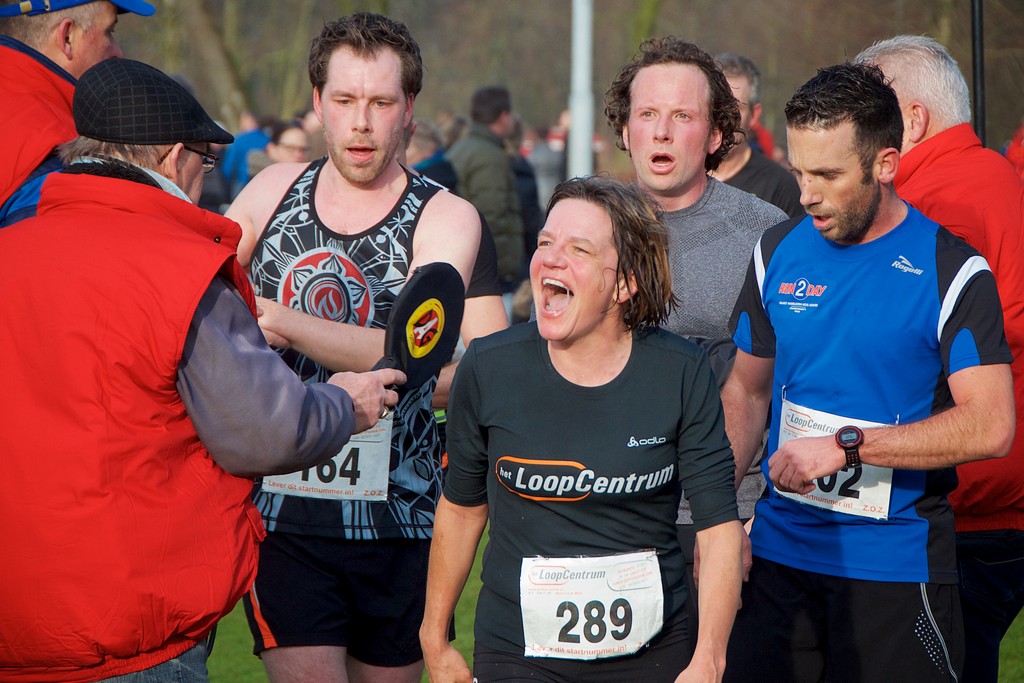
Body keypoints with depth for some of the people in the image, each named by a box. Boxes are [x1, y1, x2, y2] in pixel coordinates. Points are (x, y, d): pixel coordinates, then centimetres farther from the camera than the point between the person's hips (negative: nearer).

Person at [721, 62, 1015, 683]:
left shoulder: (951, 270, -10)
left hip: (894, 565, -4)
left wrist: (846, 445, -21)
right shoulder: (779, 253, 6)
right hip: (779, 551, 4)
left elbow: (991, 427, -18)